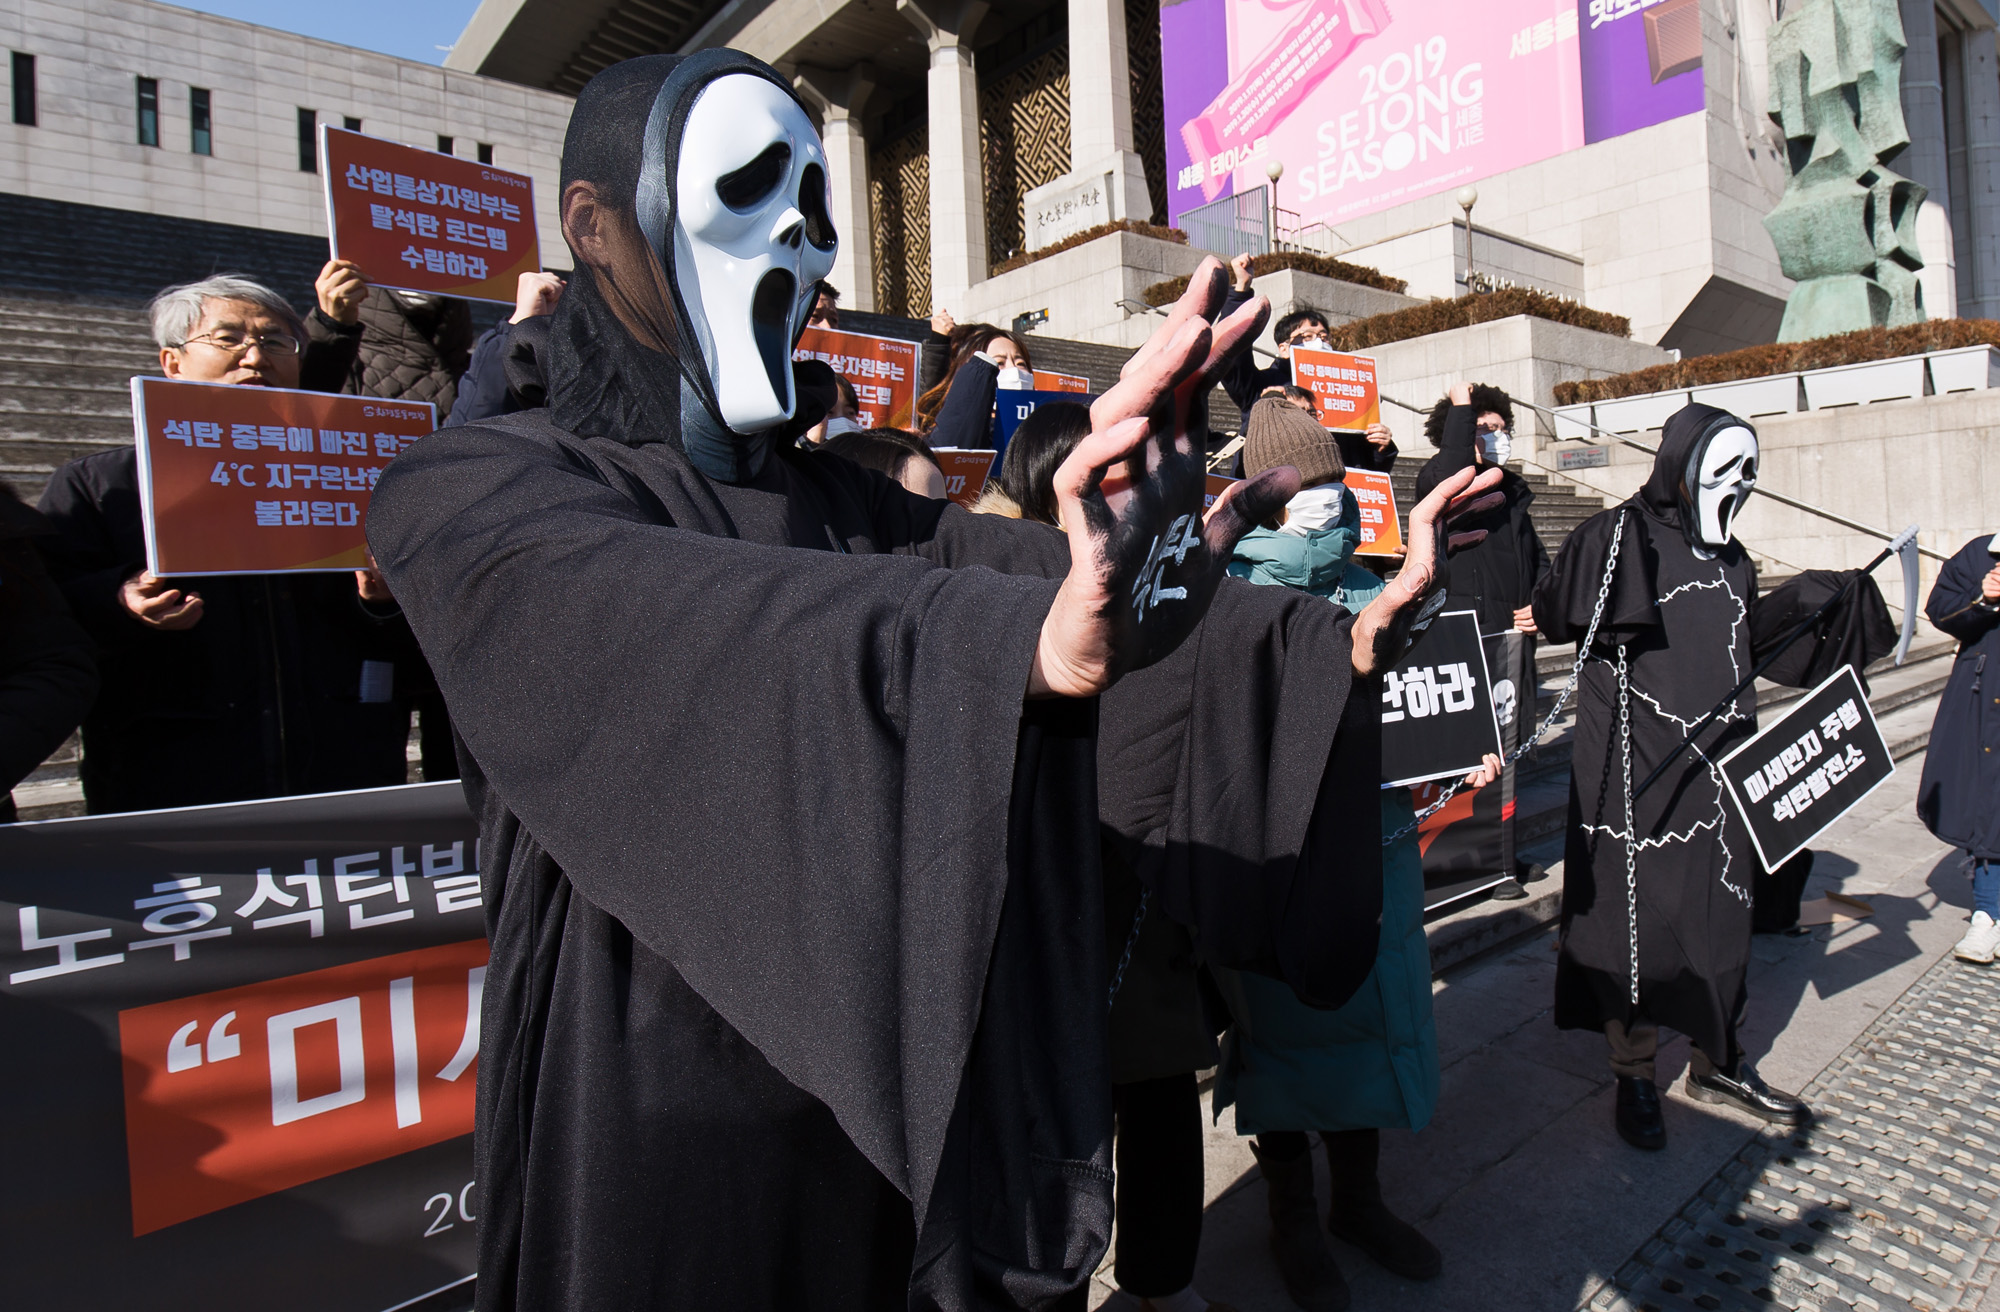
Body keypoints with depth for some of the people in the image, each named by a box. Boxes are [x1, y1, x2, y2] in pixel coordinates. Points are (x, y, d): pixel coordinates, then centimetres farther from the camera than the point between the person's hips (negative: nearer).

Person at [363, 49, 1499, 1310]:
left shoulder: (844, 506, 6)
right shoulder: (475, 493, -11)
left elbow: (1058, 576, -5)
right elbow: (690, 624, -31)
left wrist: (1335, 636, -18)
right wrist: (1039, 643, -46)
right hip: (662, 1110, -4)